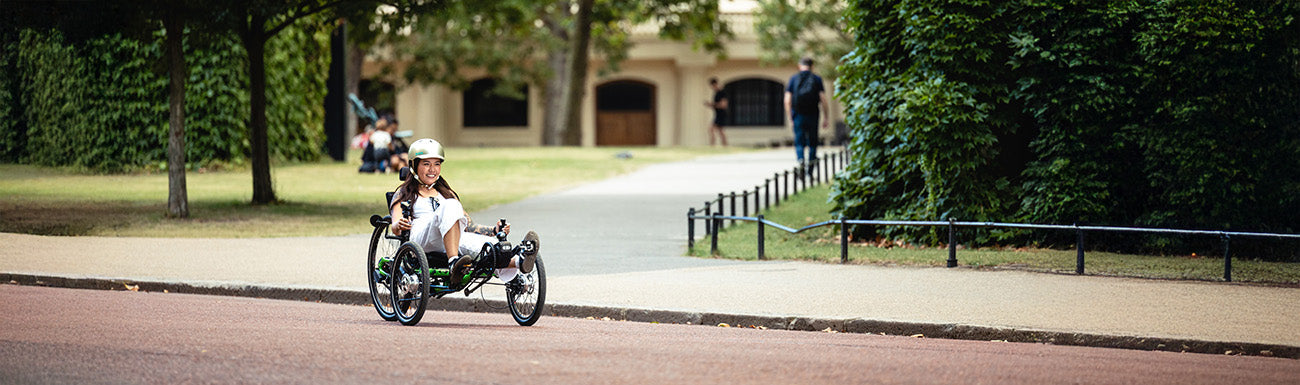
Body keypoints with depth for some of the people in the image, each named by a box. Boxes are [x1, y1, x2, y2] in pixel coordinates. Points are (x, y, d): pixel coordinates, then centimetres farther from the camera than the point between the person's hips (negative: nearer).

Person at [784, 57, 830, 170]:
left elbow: (787, 101, -1)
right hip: (813, 116, 0)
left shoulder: (793, 79, 4)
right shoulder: (817, 79, 3)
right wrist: (826, 118, 1)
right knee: (812, 142, 13)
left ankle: (800, 159, -22)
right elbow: (823, 100, -3)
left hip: (798, 115, 0)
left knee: (799, 142, 3)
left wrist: (790, 118, 5)